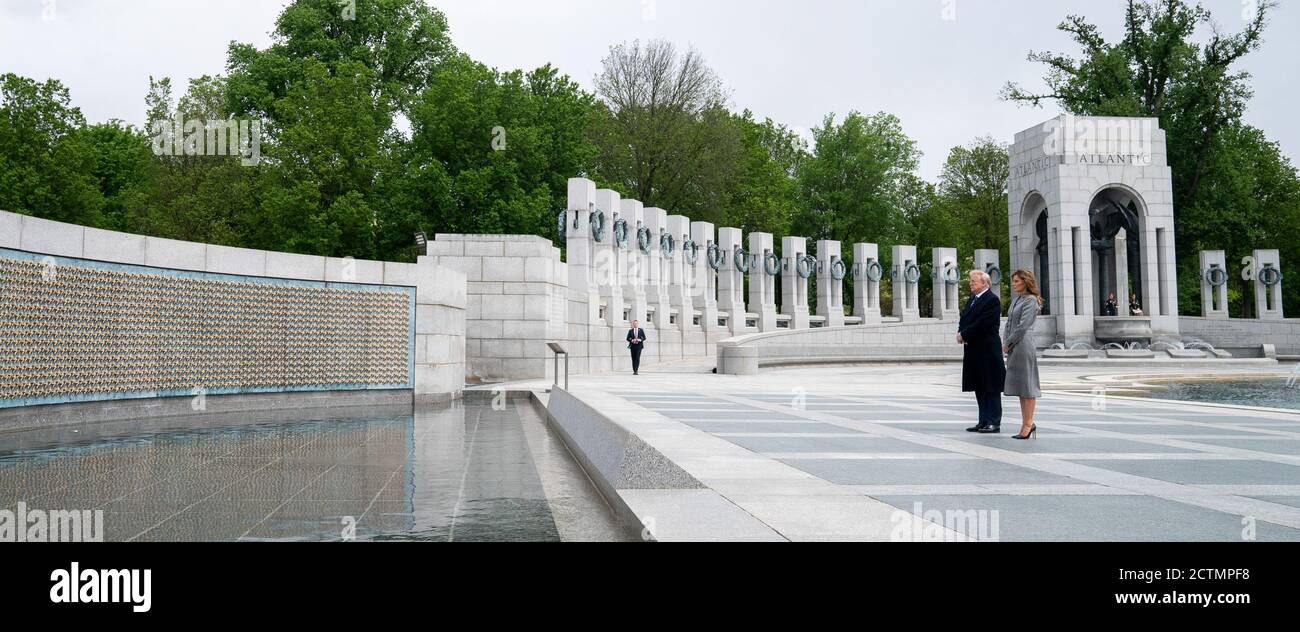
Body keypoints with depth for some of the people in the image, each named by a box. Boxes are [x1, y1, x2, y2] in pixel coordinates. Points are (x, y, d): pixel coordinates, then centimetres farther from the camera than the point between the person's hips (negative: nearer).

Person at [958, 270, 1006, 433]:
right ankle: (984, 421, 19)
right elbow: (964, 319, 15)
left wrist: (964, 335, -13)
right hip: (974, 350, 9)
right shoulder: (972, 299, 16)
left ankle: (994, 423, 3)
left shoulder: (992, 300, -12)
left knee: (991, 388, -2)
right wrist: (961, 332, -4)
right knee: (979, 388, 12)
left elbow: (983, 324, -20)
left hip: (988, 350, -9)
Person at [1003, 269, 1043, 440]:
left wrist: (1008, 344, -10)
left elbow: (1023, 326, -15)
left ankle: (1028, 423, 0)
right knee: (1019, 386, 11)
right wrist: (1005, 343, 6)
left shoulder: (1031, 301, -9)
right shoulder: (1015, 300, 17)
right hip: (1013, 348, 9)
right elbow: (1009, 323, 18)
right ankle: (1027, 423, 17)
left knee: (1027, 385, -4)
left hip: (1023, 345, -9)